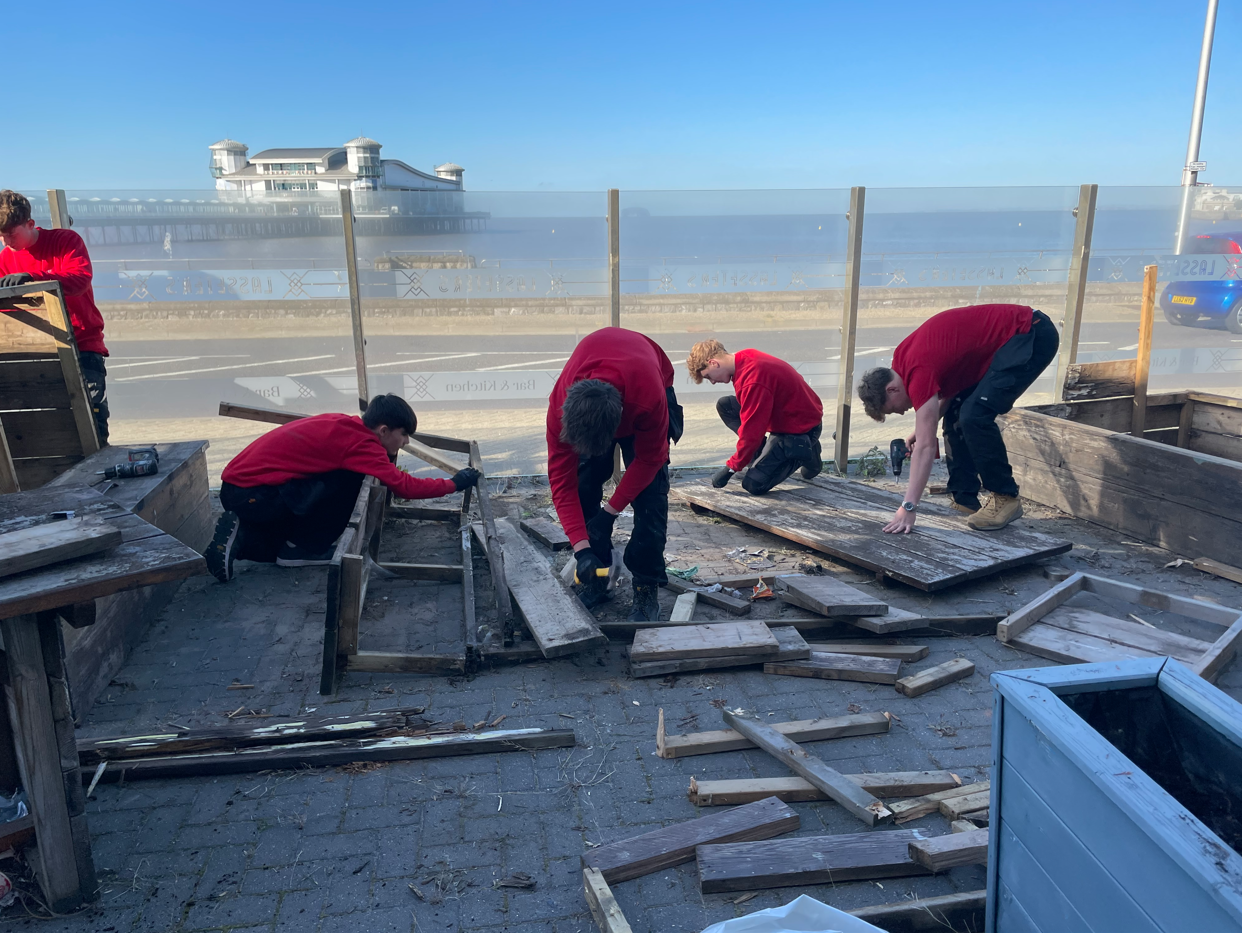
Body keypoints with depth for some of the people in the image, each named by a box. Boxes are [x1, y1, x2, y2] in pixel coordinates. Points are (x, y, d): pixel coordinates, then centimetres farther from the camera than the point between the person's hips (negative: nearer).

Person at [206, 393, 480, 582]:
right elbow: (404, 486, -17)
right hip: (255, 494, -9)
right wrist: (454, 483, -5)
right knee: (351, 481, -12)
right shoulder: (362, 444, -16)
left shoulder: (346, 426, 9)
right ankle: (303, 549, -3)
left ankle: (242, 537, 11)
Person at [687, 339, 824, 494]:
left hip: (801, 430, -9)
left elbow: (751, 431, -26)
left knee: (754, 485, -12)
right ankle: (766, 454, 6)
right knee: (724, 405, 3)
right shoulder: (744, 358, -3)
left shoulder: (753, 381, -31)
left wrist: (731, 467, -15)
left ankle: (807, 453, 4)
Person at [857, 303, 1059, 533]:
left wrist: (908, 508, -28)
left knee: (974, 416, -22)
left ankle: (1006, 498, -8)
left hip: (1032, 336, -10)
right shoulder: (902, 358, 2)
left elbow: (926, 447, -27)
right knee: (956, 415, 5)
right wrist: (923, 429, 2)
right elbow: (947, 392, 16)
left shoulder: (918, 370, -24)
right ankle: (965, 501, 10)